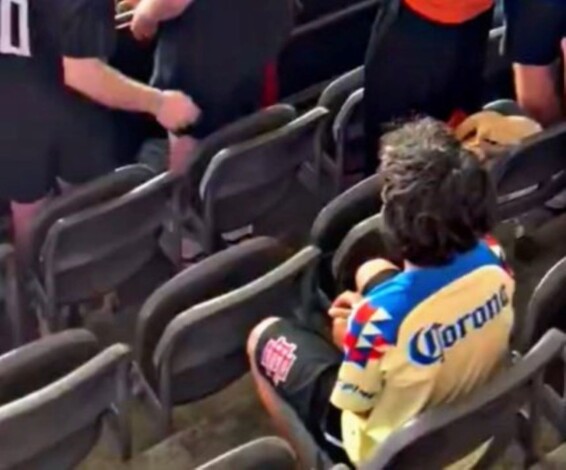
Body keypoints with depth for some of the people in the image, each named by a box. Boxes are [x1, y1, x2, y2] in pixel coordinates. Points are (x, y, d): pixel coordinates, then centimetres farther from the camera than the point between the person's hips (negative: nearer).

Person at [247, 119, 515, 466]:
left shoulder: (381, 314, -38)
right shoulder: (492, 259, -22)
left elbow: (354, 404, -20)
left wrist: (352, 339, -2)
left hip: (393, 450, -5)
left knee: (266, 336, 15)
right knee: (372, 273, 21)